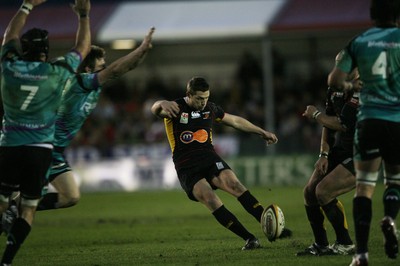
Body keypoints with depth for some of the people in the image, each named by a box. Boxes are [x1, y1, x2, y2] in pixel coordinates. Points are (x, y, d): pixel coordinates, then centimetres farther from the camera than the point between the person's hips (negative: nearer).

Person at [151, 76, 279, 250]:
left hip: (210, 159, 3)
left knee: (234, 184, -25)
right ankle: (250, 239, -26)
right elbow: (155, 109, -28)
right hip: (187, 169, -3)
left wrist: (263, 133, 28)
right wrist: (162, 104, -53)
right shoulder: (176, 108, -6)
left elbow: (235, 121, 25)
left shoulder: (210, 109, 9)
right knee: (211, 200, -27)